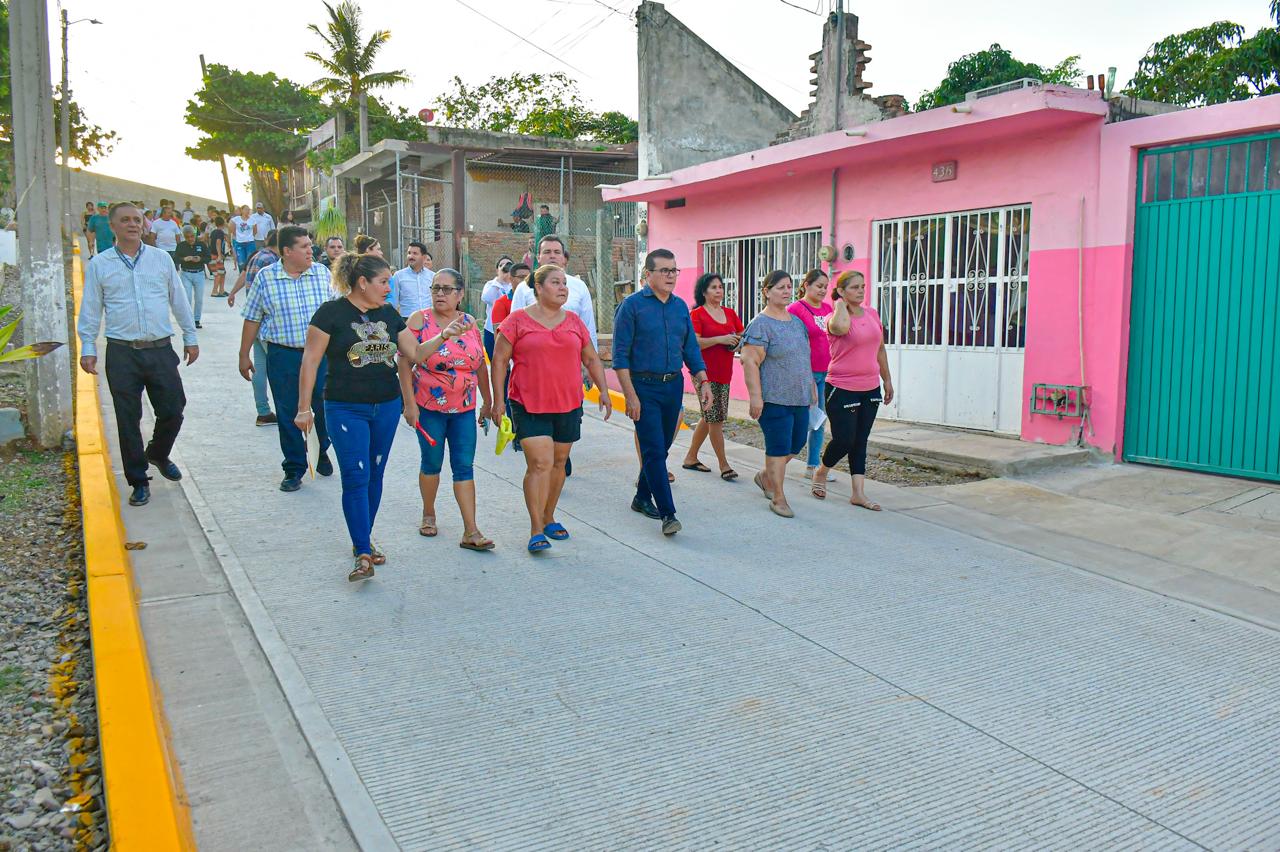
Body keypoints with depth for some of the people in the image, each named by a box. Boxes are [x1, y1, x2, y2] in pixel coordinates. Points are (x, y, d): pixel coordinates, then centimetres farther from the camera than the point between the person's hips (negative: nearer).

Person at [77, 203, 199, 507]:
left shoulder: (161, 259, 7)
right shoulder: (98, 265, 3)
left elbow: (178, 301, 12)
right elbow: (90, 310, 6)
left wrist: (190, 337, 13)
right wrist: (87, 348, 2)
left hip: (161, 350, 1)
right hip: (122, 353, -1)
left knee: (173, 411, 3)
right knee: (128, 420, 4)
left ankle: (157, 454, 34)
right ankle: (138, 480, 16)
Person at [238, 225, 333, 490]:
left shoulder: (322, 273, 3)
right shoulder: (265, 278, -2)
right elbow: (252, 319, 4)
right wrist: (244, 356, 5)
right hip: (282, 356, -1)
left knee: (325, 407, 6)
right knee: (288, 414, 5)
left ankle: (321, 450, 34)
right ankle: (294, 469, 19)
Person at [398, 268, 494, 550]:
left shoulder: (469, 323, 5)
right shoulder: (420, 319, -6)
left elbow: (480, 365, 11)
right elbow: (405, 362, -9)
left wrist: (487, 401, 12)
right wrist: (410, 403, -14)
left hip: (464, 409, 2)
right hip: (429, 407, -2)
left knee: (464, 467, 0)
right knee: (432, 463, 11)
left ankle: (471, 532, 0)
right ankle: (428, 514, 34)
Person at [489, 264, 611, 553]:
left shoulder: (574, 321, 10)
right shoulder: (518, 320, -2)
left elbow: (591, 359, 17)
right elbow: (499, 360, -1)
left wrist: (603, 391, 8)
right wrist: (498, 399, -6)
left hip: (568, 405, 5)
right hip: (529, 405, -4)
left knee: (559, 463, 12)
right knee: (540, 464, -11)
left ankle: (549, 517, 28)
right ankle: (536, 530, -5)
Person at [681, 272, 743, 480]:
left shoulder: (730, 313, 13)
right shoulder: (697, 314, -5)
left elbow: (743, 336, 18)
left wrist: (738, 341, -4)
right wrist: (720, 339, -21)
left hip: (724, 373, 7)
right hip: (705, 372, -7)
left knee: (709, 418, 13)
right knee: (715, 418, -5)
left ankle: (690, 458, 26)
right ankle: (724, 465, 2)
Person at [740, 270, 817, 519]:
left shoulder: (796, 321, 14)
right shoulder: (761, 324, -10)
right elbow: (750, 362, -16)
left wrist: (812, 386, 20)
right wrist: (755, 396, -21)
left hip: (799, 397, 8)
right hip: (774, 398, -8)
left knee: (797, 444, 14)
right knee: (779, 448, -4)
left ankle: (766, 476, 36)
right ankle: (778, 498, 7)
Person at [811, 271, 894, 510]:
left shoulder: (872, 314, 8)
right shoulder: (835, 318, -12)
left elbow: (880, 349, 18)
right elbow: (841, 327, -38)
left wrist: (887, 380, 20)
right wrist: (841, 304, -19)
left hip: (870, 389, 6)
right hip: (842, 389, -6)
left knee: (860, 441, 10)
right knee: (844, 440, -4)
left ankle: (859, 493, 15)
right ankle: (821, 472, 26)